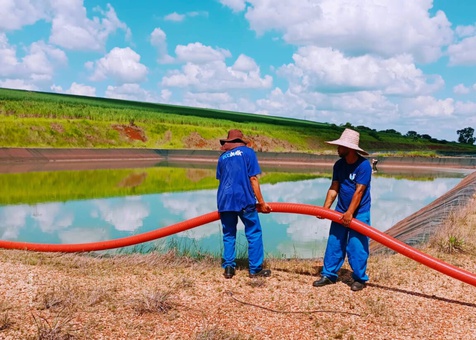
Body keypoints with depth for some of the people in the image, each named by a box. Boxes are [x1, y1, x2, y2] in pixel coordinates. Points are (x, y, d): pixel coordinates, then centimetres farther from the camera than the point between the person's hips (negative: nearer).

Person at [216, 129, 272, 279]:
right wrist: (261, 202, 0)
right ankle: (255, 269, 4)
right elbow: (253, 179, -3)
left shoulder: (223, 156, 16)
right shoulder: (248, 152, 4)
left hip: (225, 200, 4)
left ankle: (228, 268, 8)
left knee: (229, 235, 12)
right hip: (244, 199, -4)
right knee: (254, 233, 4)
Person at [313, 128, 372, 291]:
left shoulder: (363, 165, -18)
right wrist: (325, 208, -4)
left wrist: (350, 213, -22)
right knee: (334, 243, 8)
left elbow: (359, 192, -20)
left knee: (356, 247, -2)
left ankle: (359, 278, 12)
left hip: (359, 213, -6)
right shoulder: (338, 165, 2)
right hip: (341, 211, 6)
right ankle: (329, 274, 18)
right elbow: (334, 188, 4)